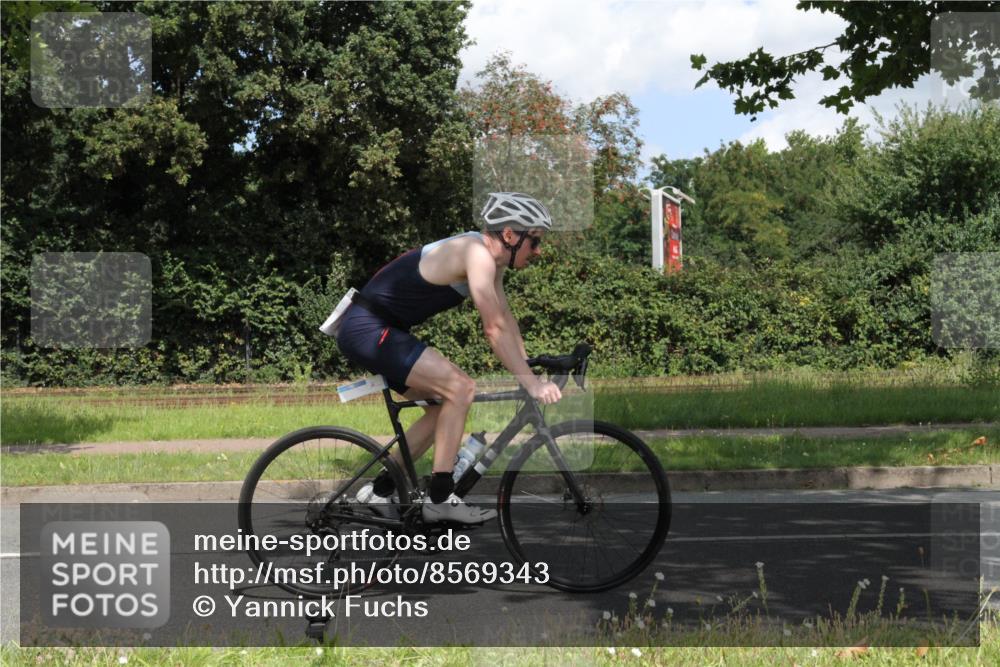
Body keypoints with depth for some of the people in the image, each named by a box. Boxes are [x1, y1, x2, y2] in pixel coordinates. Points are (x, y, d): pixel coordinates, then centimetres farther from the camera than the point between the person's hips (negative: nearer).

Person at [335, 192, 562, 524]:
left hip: (378, 331, 11)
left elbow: (506, 320, 15)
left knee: (445, 404, 14)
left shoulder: (490, 260, 12)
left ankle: (379, 491, 19)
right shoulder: (477, 254, -19)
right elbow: (495, 329, -23)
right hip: (367, 328, -11)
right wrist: (530, 382, -24)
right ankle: (440, 499, -14)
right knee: (460, 387, -18)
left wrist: (530, 369, 9)